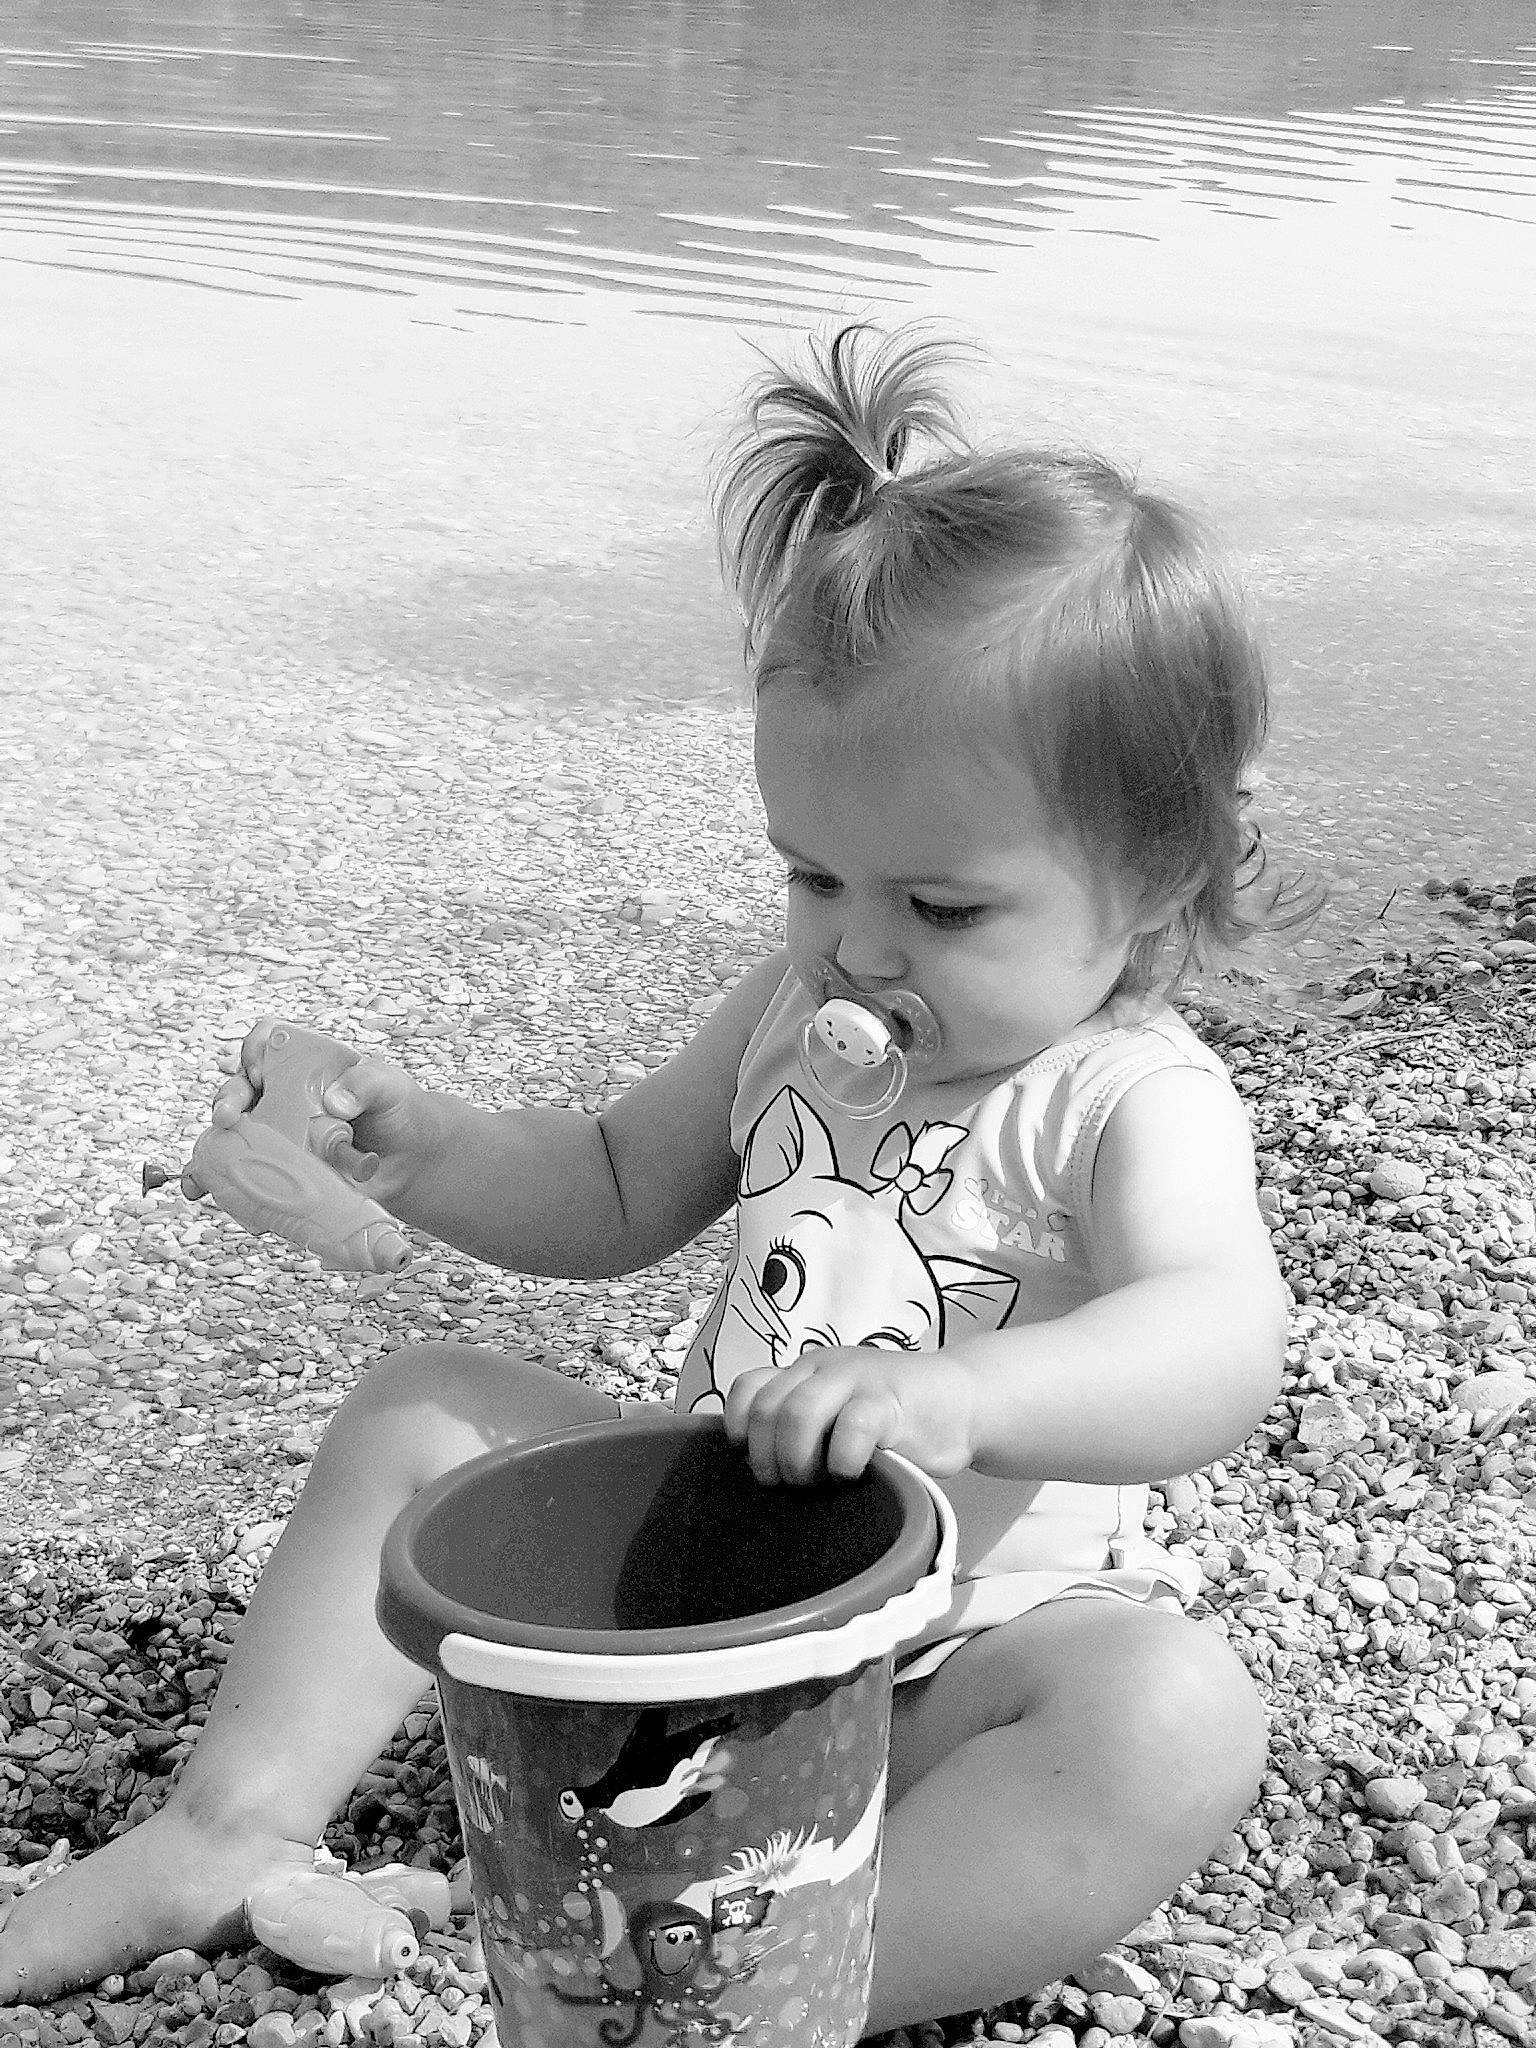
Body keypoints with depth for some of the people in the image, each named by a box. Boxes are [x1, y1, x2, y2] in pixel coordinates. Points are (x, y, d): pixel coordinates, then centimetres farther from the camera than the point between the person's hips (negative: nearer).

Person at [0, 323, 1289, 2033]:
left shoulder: (1134, 1102, -19)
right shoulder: (800, 1014, 1)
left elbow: (1220, 1344, -38)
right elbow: (611, 1197, 14)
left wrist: (961, 1396, -57)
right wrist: (421, 1150, -5)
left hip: (957, 1659, -5)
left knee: (1177, 1720, -35)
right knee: (419, 1413, -1)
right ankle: (235, 1824, -7)